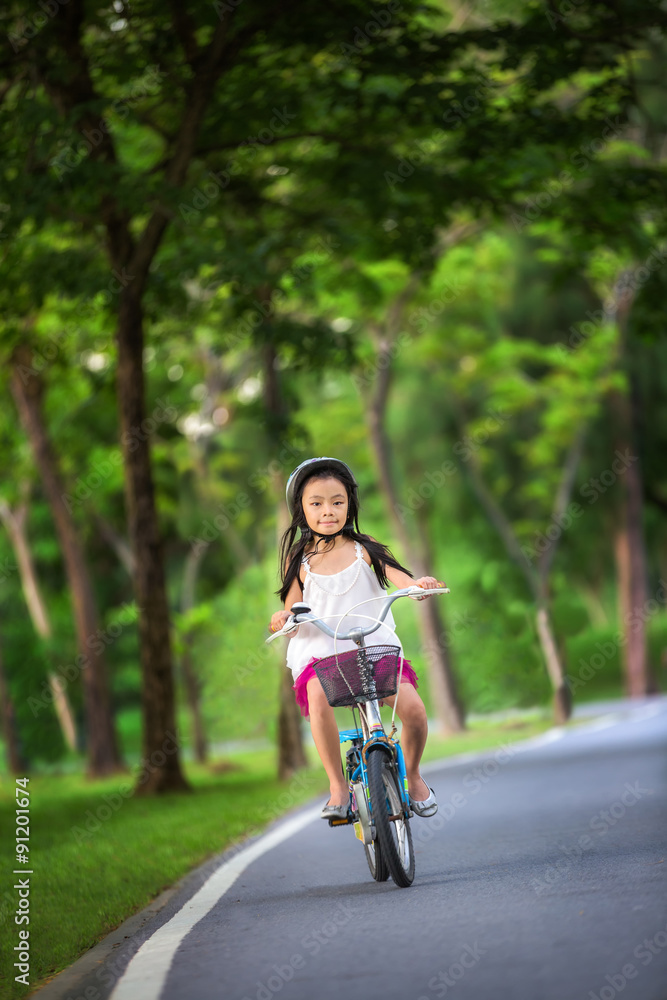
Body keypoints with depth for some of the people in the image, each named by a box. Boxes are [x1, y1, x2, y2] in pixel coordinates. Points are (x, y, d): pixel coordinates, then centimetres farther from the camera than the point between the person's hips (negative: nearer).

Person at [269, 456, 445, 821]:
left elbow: (395, 574, -6)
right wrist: (283, 619, -19)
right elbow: (292, 611, 6)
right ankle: (338, 785, -20)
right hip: (318, 652, 0)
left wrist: (418, 583, -29)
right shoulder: (299, 558, 10)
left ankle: (412, 775, 9)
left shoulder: (364, 549, 8)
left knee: (413, 708, -22)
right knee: (318, 697, -36)